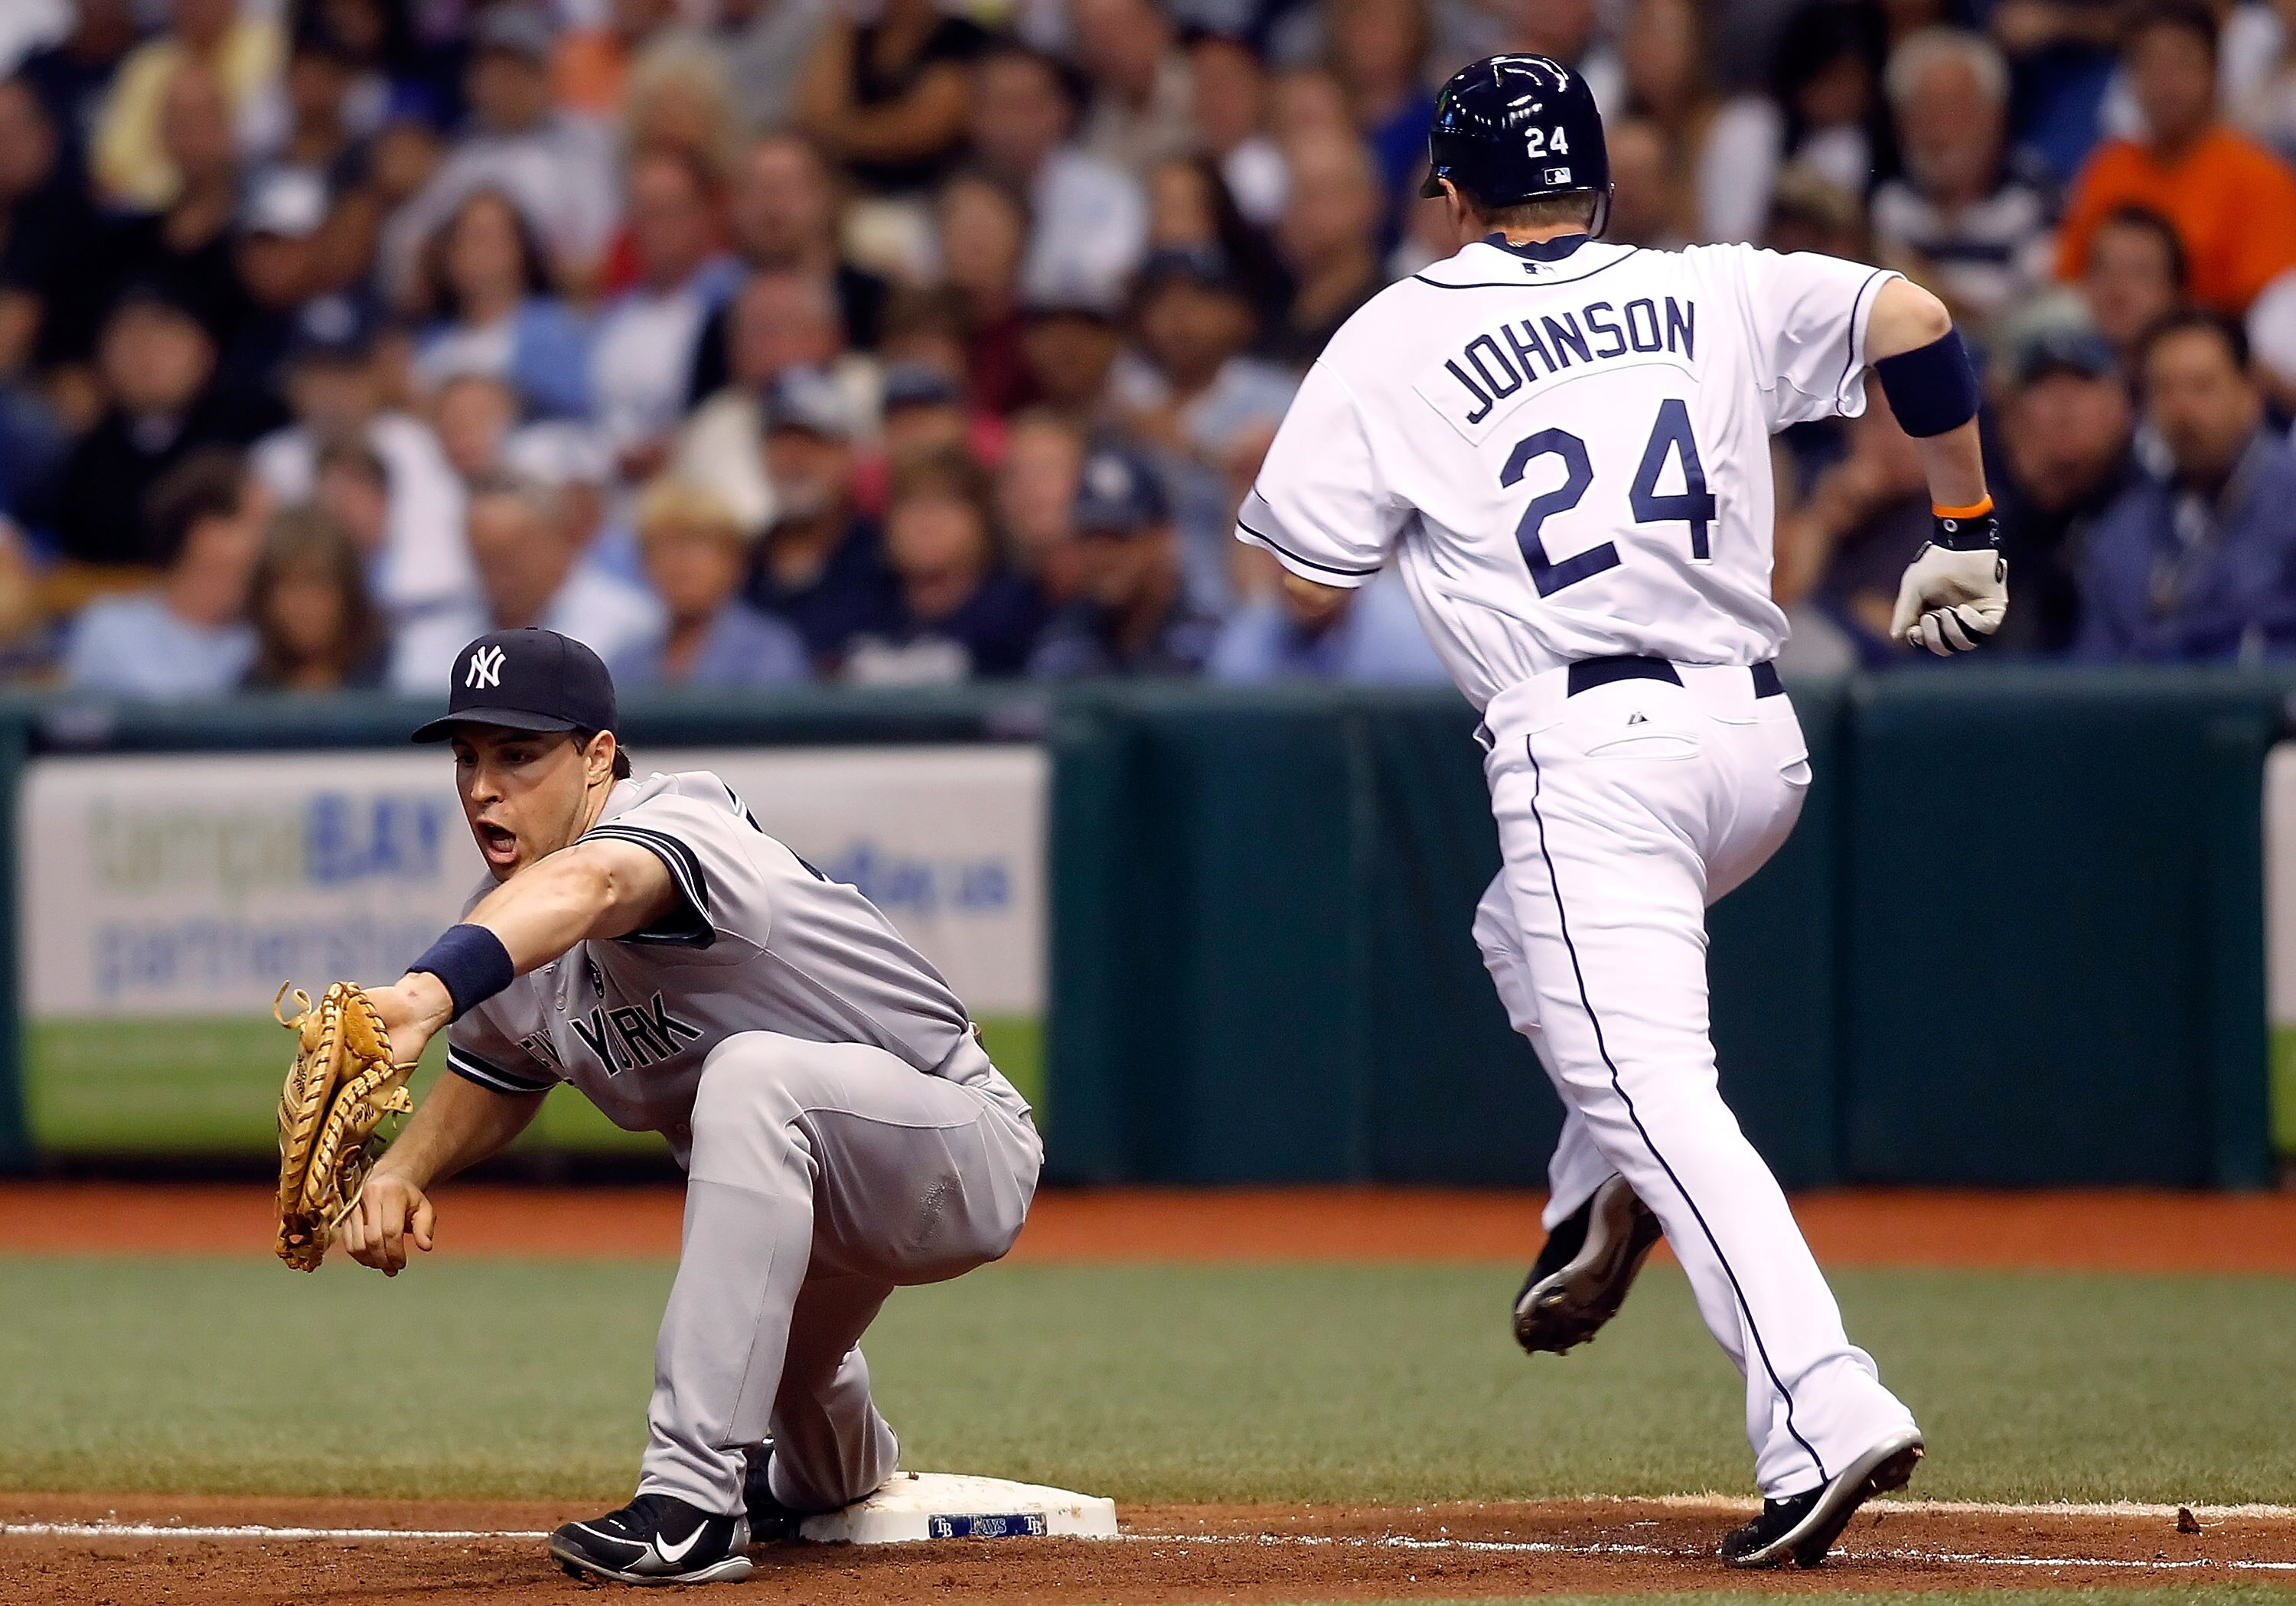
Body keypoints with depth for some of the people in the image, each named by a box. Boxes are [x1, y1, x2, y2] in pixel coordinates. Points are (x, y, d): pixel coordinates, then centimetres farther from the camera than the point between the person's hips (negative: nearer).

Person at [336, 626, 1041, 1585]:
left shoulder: (677, 823, -31)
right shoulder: (509, 937, -5)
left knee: (753, 1072, -38)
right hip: (817, 1209, 9)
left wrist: (426, 995, -73)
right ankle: (841, 1473, 69)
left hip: (968, 1154, -9)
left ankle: (693, 1500, -38)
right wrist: (401, 1172, -10)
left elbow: (584, 888, -55)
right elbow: (494, 1080, 13)